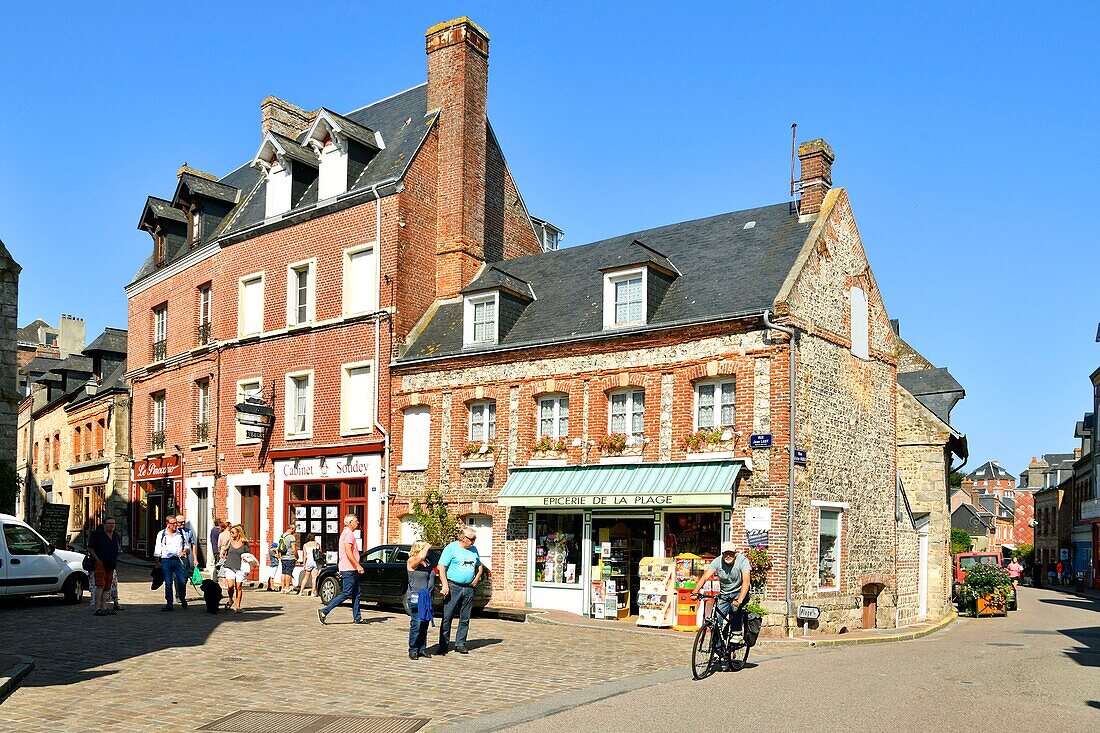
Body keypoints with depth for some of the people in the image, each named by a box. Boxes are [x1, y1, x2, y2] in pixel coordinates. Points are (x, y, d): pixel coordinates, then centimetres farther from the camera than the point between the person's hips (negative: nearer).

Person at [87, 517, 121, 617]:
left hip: (111, 564, 7)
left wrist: (119, 550, 1)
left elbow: (119, 548, 26)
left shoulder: (116, 536, 15)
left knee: (107, 587, 8)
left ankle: (104, 608, 13)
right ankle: (97, 609, -12)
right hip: (100, 563, -7)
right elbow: (90, 548, -4)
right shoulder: (97, 534, -3)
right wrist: (97, 559, -12)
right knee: (100, 585, -14)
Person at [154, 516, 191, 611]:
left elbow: (187, 545, 16)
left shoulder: (181, 533, 10)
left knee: (182, 581, -6)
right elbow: (157, 550, 10)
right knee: (168, 583, 1)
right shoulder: (161, 534, 7)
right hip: (166, 561, -1)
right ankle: (169, 604, 9)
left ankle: (183, 600, 17)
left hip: (178, 560, 1)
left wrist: (184, 551, -5)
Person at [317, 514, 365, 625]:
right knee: (346, 594, -9)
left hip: (351, 569, 11)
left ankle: (357, 618, 12)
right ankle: (324, 611, -7)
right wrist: (358, 565, -24)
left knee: (356, 594, 10)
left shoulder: (346, 533, 19)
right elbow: (348, 552, -22)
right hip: (349, 569, -11)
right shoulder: (349, 534, -13)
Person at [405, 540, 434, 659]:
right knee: (416, 624, -9)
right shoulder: (412, 561, -6)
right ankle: (413, 650, 0)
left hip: (426, 597, 7)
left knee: (425, 624, 8)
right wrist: (427, 547, -12)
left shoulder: (427, 562, 15)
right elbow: (420, 557, -28)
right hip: (416, 597, -7)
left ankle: (422, 649, 15)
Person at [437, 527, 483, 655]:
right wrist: (445, 585, -16)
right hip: (453, 587, -5)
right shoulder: (451, 548, -4)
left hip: (469, 588, 5)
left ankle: (460, 644, 15)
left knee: (465, 619, 7)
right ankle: (444, 645, 3)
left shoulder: (474, 550, 14)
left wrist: (476, 579, 11)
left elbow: (480, 567, 27)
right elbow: (441, 567, -9)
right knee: (447, 617, -3)